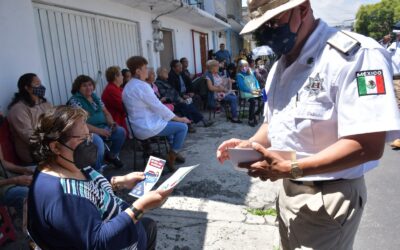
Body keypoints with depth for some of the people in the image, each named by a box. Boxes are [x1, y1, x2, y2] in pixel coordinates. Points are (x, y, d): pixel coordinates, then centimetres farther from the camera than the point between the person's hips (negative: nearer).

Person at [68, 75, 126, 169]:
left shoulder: (95, 96, 12)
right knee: (98, 142, -35)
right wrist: (100, 131, -25)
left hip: (102, 127, 8)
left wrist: (111, 123, -7)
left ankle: (111, 155, 16)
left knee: (121, 132, -7)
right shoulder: (74, 101, -11)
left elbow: (106, 112, 16)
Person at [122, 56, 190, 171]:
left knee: (171, 121, 27)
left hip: (139, 125, 11)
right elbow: (158, 107, -19)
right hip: (147, 127, -11)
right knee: (182, 127, -5)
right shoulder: (142, 86, -20)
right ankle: (171, 159, 3)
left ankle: (173, 152, 32)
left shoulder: (128, 86, 11)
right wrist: (179, 119, -8)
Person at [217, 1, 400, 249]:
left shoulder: (356, 54, -20)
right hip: (289, 190, 8)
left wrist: (290, 169, -28)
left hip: (327, 198, -7)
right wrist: (251, 144, -4)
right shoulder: (279, 68, 7)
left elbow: (368, 146, -26)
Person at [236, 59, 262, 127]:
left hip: (255, 91, 6)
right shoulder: (239, 75, 1)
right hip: (246, 93, -6)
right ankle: (250, 120, -18)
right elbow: (242, 86, -9)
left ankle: (254, 115, -3)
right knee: (253, 101, -34)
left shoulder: (251, 73, 20)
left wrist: (258, 88, -1)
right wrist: (251, 91, -19)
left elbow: (256, 81, 20)